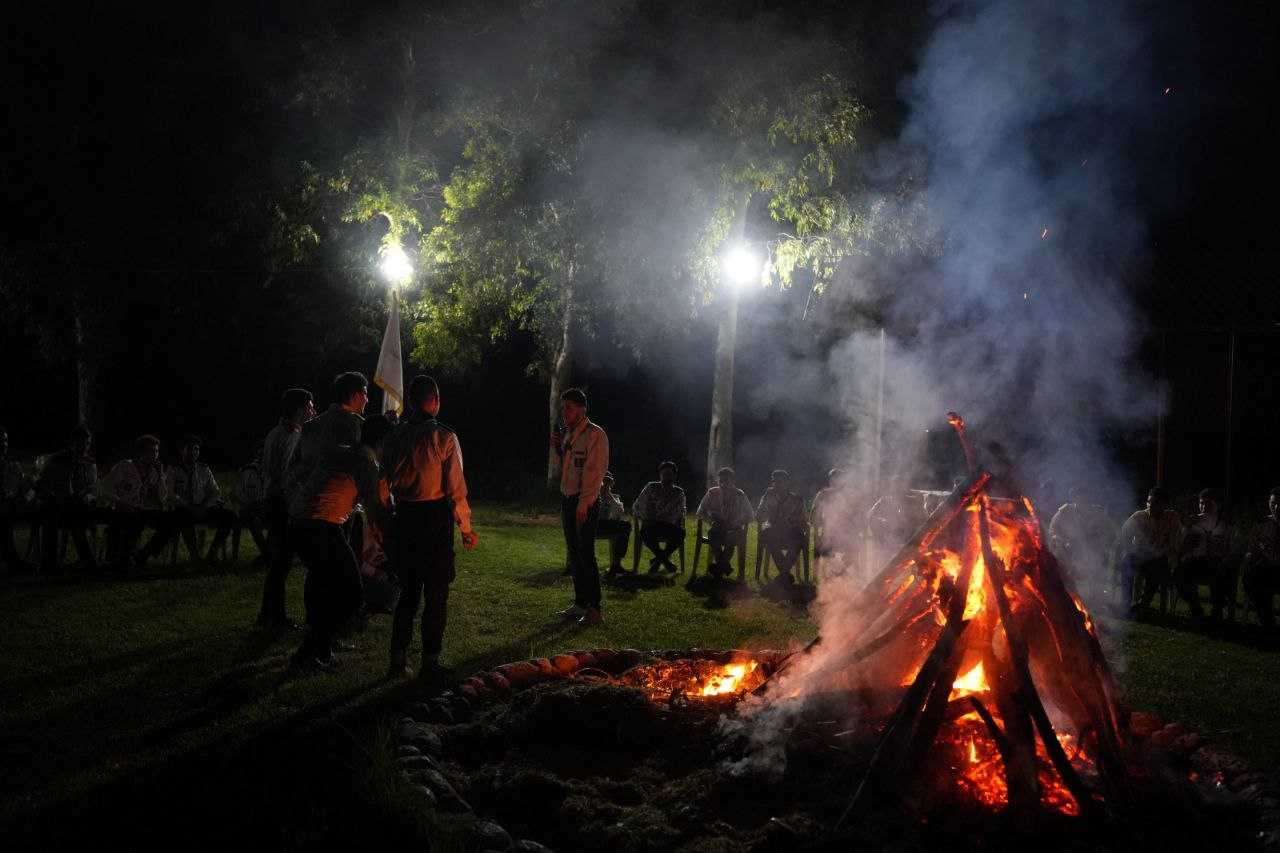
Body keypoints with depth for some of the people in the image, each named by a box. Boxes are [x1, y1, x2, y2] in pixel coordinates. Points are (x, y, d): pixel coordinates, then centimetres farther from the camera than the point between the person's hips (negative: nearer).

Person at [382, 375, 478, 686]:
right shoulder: (444, 437, -10)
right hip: (435, 518, -4)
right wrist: (466, 528, 0)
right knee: (436, 594, 4)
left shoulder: (394, 436, 2)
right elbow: (456, 488, -10)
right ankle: (430, 665, 5)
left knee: (408, 591, 17)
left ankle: (398, 661, 20)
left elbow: (386, 482, 6)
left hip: (403, 518, 5)